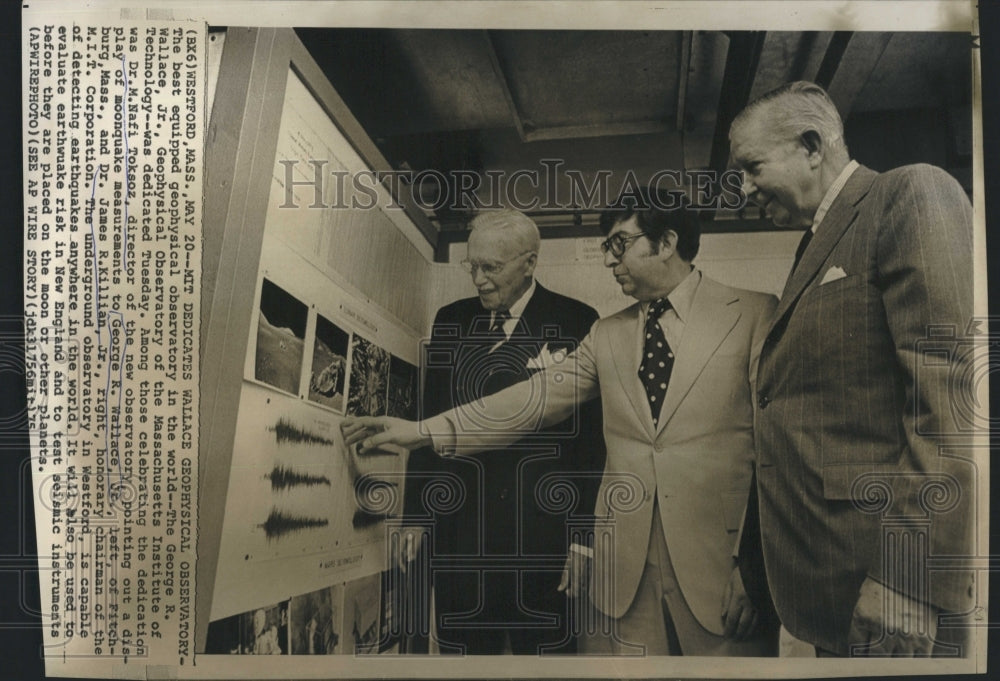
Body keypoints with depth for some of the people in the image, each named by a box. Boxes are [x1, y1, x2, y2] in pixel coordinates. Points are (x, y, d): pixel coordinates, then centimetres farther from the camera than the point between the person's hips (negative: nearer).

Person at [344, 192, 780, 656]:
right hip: (625, 567, 3)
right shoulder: (608, 334, 13)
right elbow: (537, 396, 5)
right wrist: (422, 431, -3)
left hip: (721, 560, -3)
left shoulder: (754, 315, 0)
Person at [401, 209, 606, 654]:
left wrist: (585, 532, -7)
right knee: (463, 648, 11)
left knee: (545, 647, 6)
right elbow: (429, 421, 11)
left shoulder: (577, 324, -3)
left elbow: (592, 432, -4)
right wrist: (415, 515, 9)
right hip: (458, 525, 4)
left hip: (544, 528, -3)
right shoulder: (451, 321, 9)